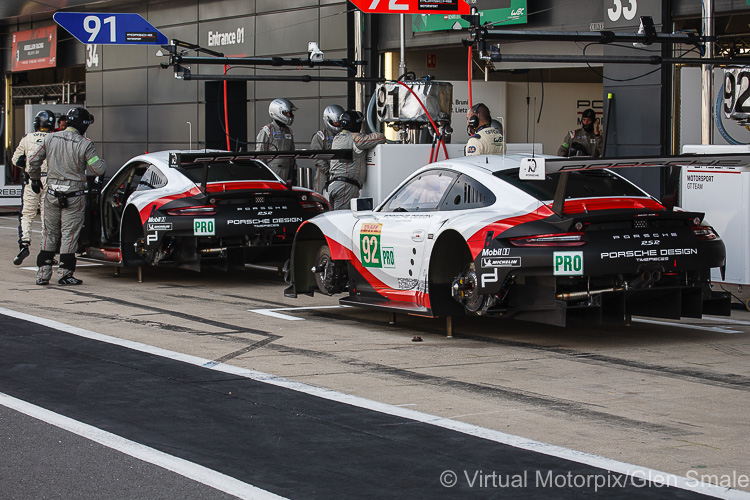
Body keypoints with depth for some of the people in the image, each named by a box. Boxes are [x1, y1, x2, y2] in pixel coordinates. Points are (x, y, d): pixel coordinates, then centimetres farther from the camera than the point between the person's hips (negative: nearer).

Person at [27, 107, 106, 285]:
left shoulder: (50, 139, 1)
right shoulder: (84, 145, -12)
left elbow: (33, 162, 7)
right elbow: (98, 169, -12)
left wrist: (35, 179, 24)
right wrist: (102, 162, 11)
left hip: (51, 194, 4)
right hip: (73, 196, -4)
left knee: (49, 234, 14)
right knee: (69, 235, 4)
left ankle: (43, 273, 15)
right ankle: (64, 274, 4)